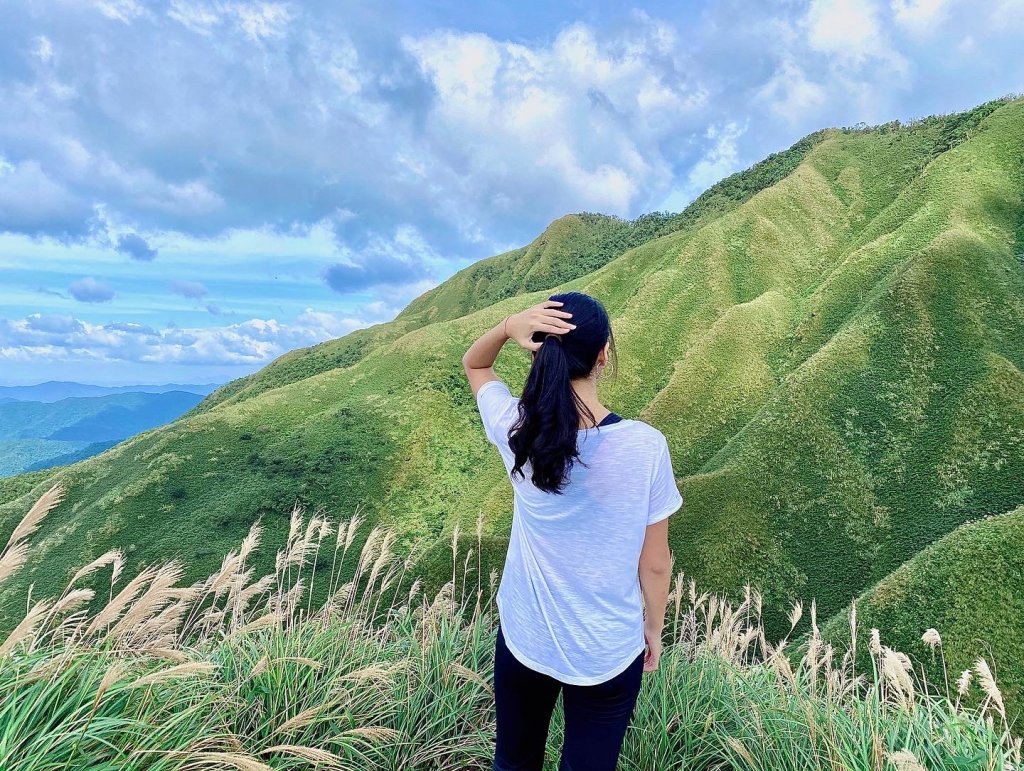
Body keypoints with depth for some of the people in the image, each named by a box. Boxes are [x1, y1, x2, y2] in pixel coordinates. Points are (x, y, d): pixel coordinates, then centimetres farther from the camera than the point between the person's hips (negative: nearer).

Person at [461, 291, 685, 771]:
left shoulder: (516, 430, -19)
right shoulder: (645, 446, -23)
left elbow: (473, 365, 3)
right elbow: (655, 564, -11)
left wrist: (507, 326, -18)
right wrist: (653, 629, 7)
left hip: (523, 639, 1)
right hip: (610, 652, -1)